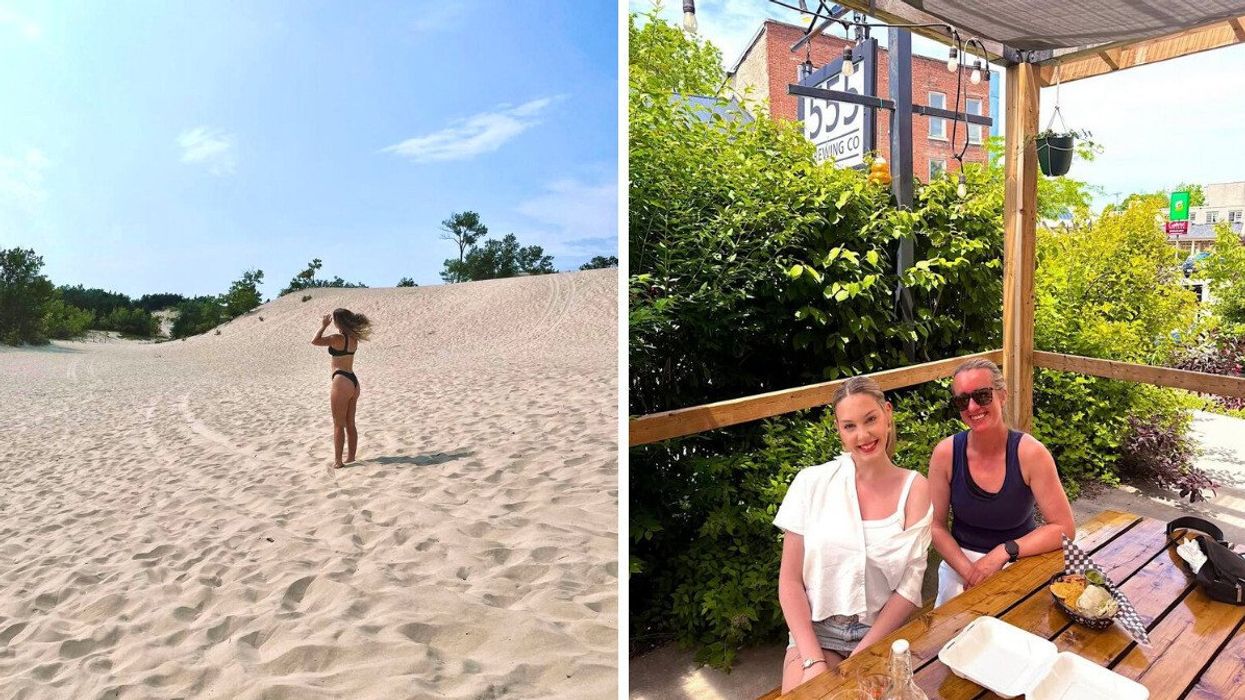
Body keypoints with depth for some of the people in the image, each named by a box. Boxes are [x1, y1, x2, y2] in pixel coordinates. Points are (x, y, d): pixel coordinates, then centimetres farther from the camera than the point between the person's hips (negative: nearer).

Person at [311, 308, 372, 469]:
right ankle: (351, 457, 21)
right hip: (354, 382, 8)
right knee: (350, 424, 14)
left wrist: (324, 325, -1)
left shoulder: (338, 338, -15)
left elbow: (314, 341, -9)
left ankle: (338, 461, 6)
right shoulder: (353, 338, 7)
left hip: (342, 382, -8)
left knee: (339, 425, 1)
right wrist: (328, 324, 20)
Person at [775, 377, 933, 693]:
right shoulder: (812, 483, -6)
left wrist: (861, 655, -13)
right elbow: (789, 581, -4)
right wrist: (813, 659, -13)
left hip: (883, 632, 1)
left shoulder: (914, 489, -2)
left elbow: (909, 588, -4)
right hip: (816, 630, -1)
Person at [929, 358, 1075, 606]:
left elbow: (1064, 528, -10)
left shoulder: (1030, 453, -15)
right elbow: (936, 525, -5)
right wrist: (969, 571, -17)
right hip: (961, 561, 1)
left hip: (1020, 563, 0)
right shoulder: (945, 453, -12)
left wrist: (1003, 553, -18)